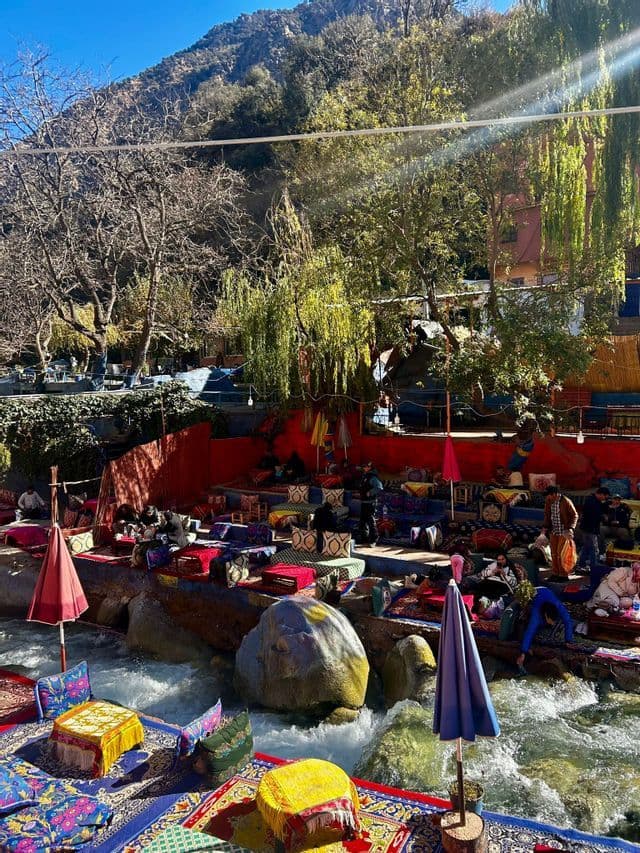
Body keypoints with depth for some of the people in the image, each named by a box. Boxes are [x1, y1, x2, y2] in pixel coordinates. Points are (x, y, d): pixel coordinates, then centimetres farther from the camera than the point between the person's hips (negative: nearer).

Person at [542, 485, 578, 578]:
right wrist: (545, 527, 3)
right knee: (554, 553, 11)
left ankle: (564, 575, 8)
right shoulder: (548, 502, 0)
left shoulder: (566, 502, -17)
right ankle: (556, 573, 22)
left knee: (561, 553, -4)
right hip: (553, 531, 6)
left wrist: (571, 528, -20)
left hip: (564, 532, -6)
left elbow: (575, 515, -10)